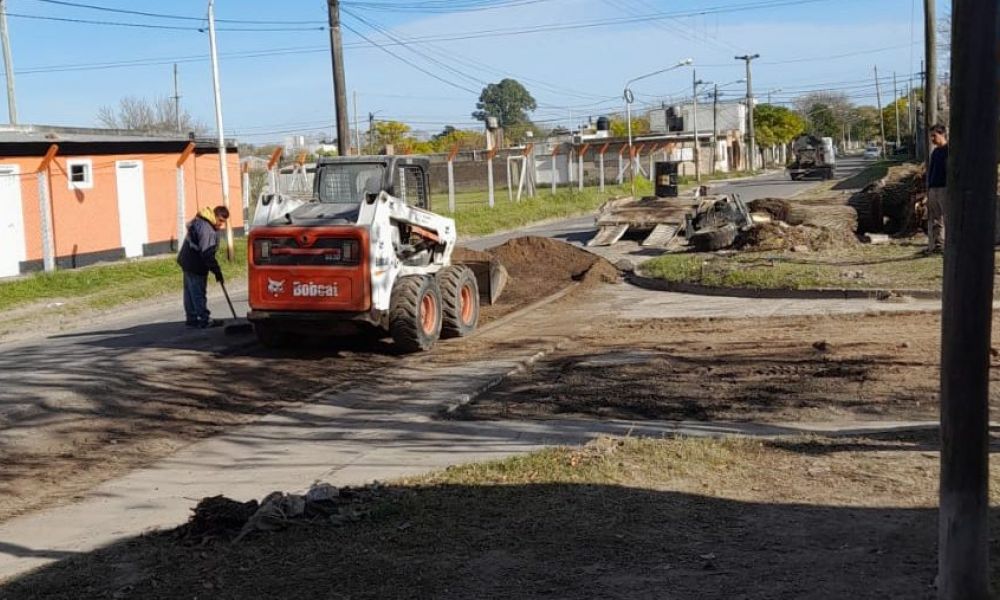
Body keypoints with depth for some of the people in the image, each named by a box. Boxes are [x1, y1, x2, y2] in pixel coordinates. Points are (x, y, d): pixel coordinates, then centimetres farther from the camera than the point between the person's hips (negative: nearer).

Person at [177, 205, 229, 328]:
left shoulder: (200, 222, 7)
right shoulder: (206, 229, -26)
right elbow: (207, 253, -28)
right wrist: (217, 271, -24)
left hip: (188, 261, 11)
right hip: (194, 265, -11)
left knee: (190, 292, 15)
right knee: (198, 293, -4)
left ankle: (191, 318, 23)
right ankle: (204, 320, 0)